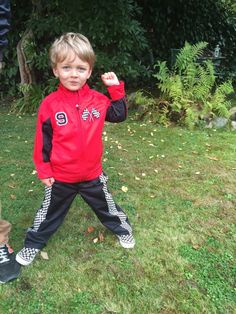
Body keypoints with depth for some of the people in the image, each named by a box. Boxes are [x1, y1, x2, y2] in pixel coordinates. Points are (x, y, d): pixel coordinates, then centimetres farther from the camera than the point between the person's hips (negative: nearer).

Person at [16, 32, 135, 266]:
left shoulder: (98, 99, -8)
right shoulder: (50, 104, -15)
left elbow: (119, 115, 5)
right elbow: (43, 141, -8)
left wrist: (116, 89, -5)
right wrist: (43, 170, -5)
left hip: (92, 174, 2)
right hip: (60, 177, -1)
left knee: (106, 207, 23)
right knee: (49, 214, 20)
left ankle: (122, 229, 50)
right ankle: (33, 244, 44)